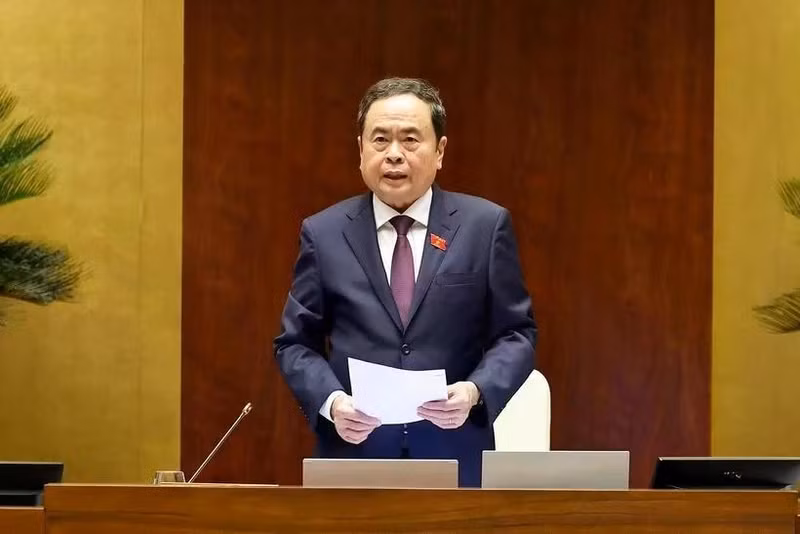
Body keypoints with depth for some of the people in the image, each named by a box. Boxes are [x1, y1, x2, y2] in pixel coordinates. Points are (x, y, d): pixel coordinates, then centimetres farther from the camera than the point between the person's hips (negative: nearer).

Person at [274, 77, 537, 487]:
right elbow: (296, 343, 8)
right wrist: (330, 402, -11)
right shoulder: (323, 234, 7)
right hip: (355, 458, 1)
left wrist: (476, 390, -14)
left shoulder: (486, 226, 5)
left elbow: (516, 334, 5)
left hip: (454, 460, 0)